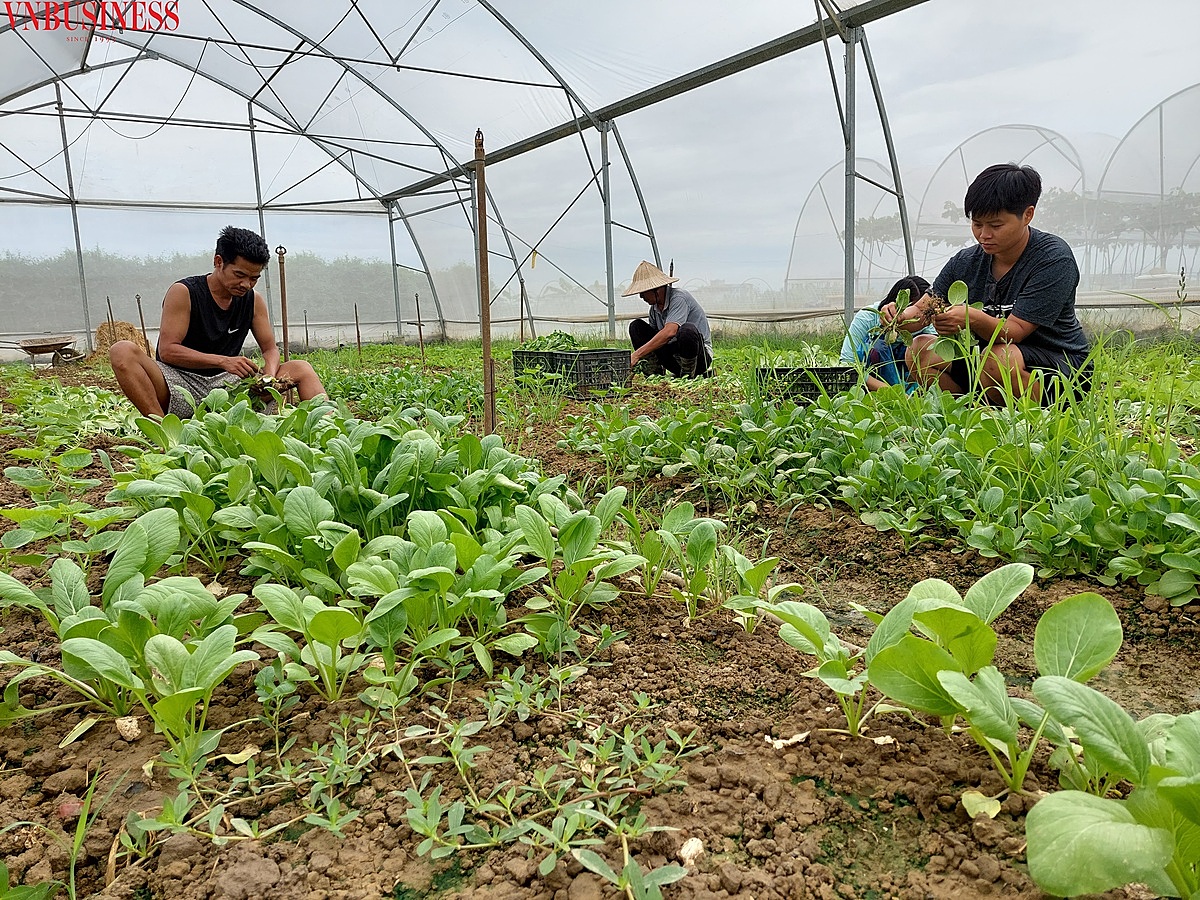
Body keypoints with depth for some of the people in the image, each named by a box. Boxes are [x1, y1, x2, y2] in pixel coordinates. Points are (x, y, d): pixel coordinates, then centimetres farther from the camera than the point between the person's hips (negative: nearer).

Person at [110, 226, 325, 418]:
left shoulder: (253, 300, 6)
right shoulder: (184, 293, -7)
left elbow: (270, 349, 9)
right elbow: (167, 350, -15)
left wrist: (270, 375, -16)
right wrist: (223, 361, -27)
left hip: (226, 384, 4)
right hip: (180, 383, -4)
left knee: (301, 369, -5)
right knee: (122, 352, -30)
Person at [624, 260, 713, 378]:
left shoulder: (679, 297, -18)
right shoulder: (654, 308, 6)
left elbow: (669, 332, -33)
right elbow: (654, 337, 11)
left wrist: (637, 354, -35)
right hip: (672, 357, 6)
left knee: (687, 329, -40)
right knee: (636, 326, -4)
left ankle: (688, 374, -15)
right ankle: (655, 372, -7)